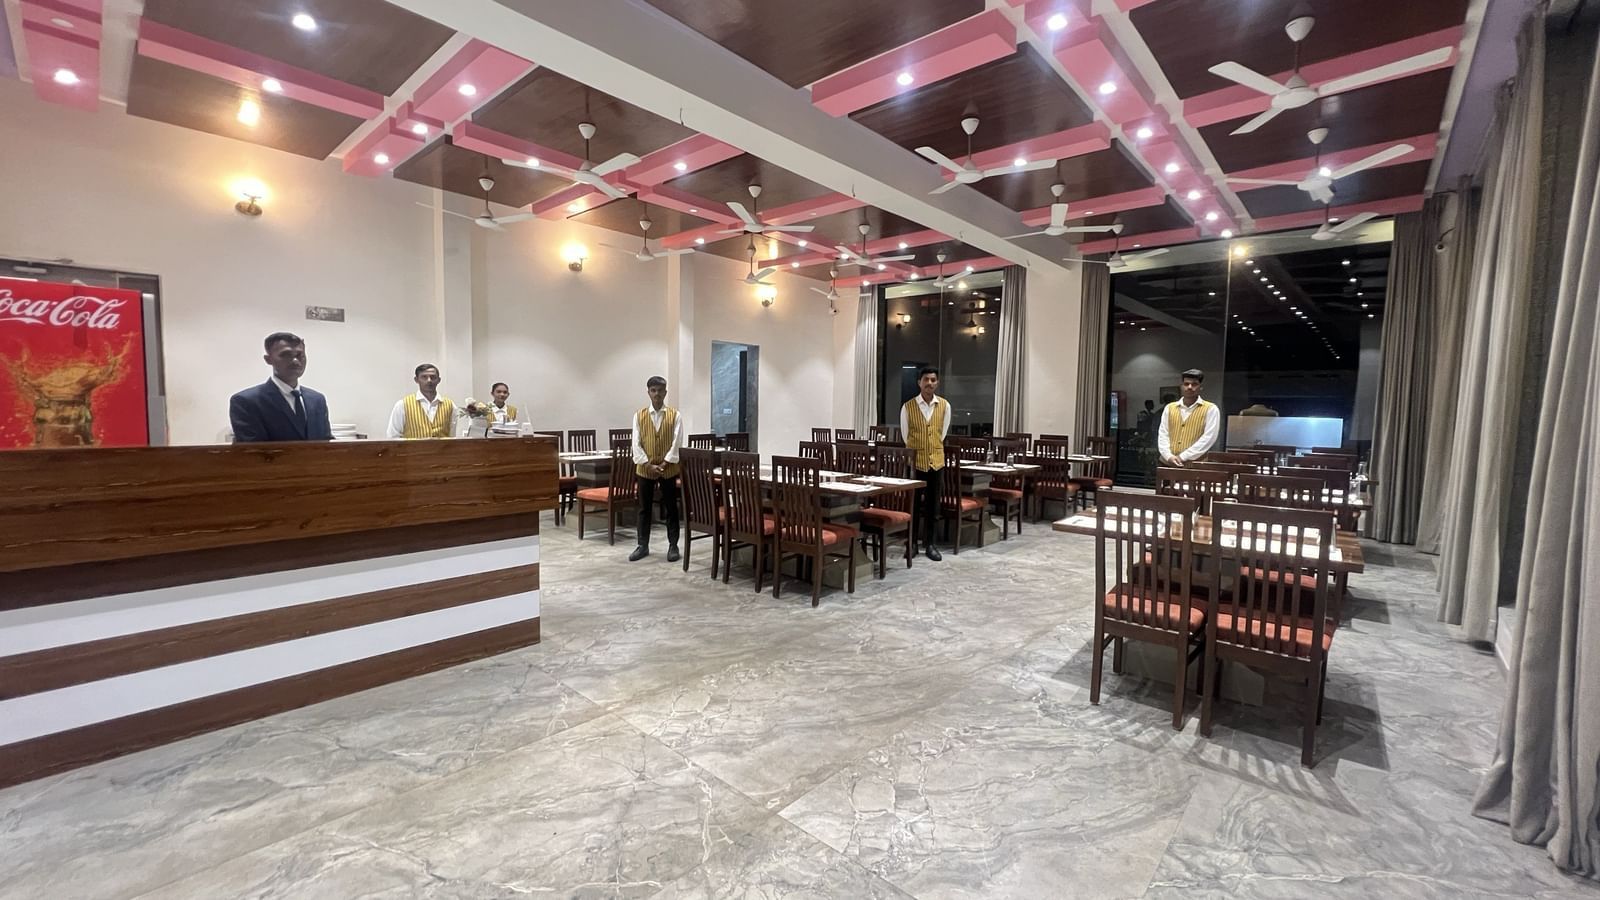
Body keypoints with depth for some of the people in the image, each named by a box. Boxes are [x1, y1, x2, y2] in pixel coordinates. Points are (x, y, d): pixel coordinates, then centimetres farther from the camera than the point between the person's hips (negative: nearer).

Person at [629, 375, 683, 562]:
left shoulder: (675, 415, -2)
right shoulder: (639, 416, 2)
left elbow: (677, 443, -7)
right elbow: (636, 444, -3)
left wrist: (664, 464, -14)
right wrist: (648, 465, -13)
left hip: (668, 469, -1)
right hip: (644, 469, 1)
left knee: (671, 508, 6)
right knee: (644, 509, 8)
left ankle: (673, 545, 15)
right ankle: (643, 546, 19)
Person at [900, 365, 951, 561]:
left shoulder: (945, 406, 2)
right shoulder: (908, 407, -4)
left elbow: (942, 434, 10)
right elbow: (905, 435, 4)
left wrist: (933, 450, 12)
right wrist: (916, 453, 9)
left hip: (936, 461, 2)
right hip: (914, 461, -2)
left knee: (933, 504, 7)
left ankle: (930, 544, 17)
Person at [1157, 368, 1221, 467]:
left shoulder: (1210, 409, 2)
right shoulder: (1169, 408, 13)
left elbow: (1208, 438, -8)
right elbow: (1163, 435, 7)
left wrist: (1183, 457, -16)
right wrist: (1169, 456, -11)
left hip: (1195, 465, -3)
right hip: (1168, 463, 3)